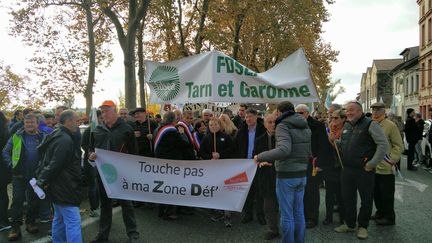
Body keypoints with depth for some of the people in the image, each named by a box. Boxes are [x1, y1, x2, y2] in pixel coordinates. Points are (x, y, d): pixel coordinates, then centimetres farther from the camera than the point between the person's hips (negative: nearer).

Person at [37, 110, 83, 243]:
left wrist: (43, 180, 17)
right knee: (73, 221, -9)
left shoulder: (57, 136, 13)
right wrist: (43, 181, -14)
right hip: (64, 188, -11)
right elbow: (55, 165, -25)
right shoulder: (65, 140, -21)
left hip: (58, 186, 11)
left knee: (59, 218, 20)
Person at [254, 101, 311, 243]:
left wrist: (260, 157, -22)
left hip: (286, 175, -7)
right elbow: (309, 153, 10)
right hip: (301, 174, 7)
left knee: (286, 214, 4)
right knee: (299, 212, 16)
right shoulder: (305, 127, 9)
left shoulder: (283, 125, -14)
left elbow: (284, 150, -29)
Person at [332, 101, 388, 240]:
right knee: (347, 198, 15)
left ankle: (363, 226, 25)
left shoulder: (370, 124, -11)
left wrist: (372, 164, -17)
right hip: (347, 169, 7)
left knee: (366, 199, 8)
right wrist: (333, 141, 2)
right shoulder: (346, 126, 12)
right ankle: (349, 224, 31)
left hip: (364, 171, -6)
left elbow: (383, 144, -16)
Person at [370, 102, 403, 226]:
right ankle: (380, 212, 33)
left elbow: (399, 146, -7)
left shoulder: (390, 125, -8)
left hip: (385, 168, -6)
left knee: (387, 195, 4)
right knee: (376, 192, 17)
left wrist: (392, 161, -13)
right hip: (372, 167, 6)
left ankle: (389, 217, 18)